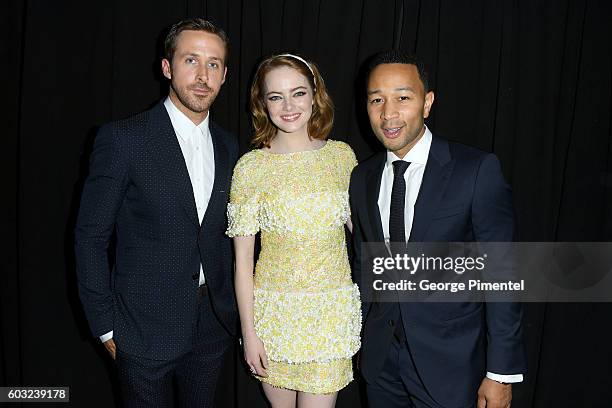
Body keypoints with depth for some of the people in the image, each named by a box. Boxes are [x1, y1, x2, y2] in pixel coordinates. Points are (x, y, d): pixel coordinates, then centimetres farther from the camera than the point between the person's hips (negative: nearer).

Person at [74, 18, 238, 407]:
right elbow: (90, 237, -9)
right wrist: (105, 325, -8)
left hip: (213, 326, 5)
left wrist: (230, 309, 8)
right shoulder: (122, 138, -12)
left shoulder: (228, 146, 4)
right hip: (146, 329, -4)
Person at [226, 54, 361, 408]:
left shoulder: (342, 155, -1)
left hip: (333, 310, 1)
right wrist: (249, 333, -4)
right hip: (274, 310, -1)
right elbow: (242, 257, -4)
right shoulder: (251, 167, -7)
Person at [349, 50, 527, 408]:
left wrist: (501, 373, -12)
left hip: (450, 364, -4)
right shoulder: (363, 177, 2)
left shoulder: (477, 170, -14)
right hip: (380, 358, 5)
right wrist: (363, 341, 12)